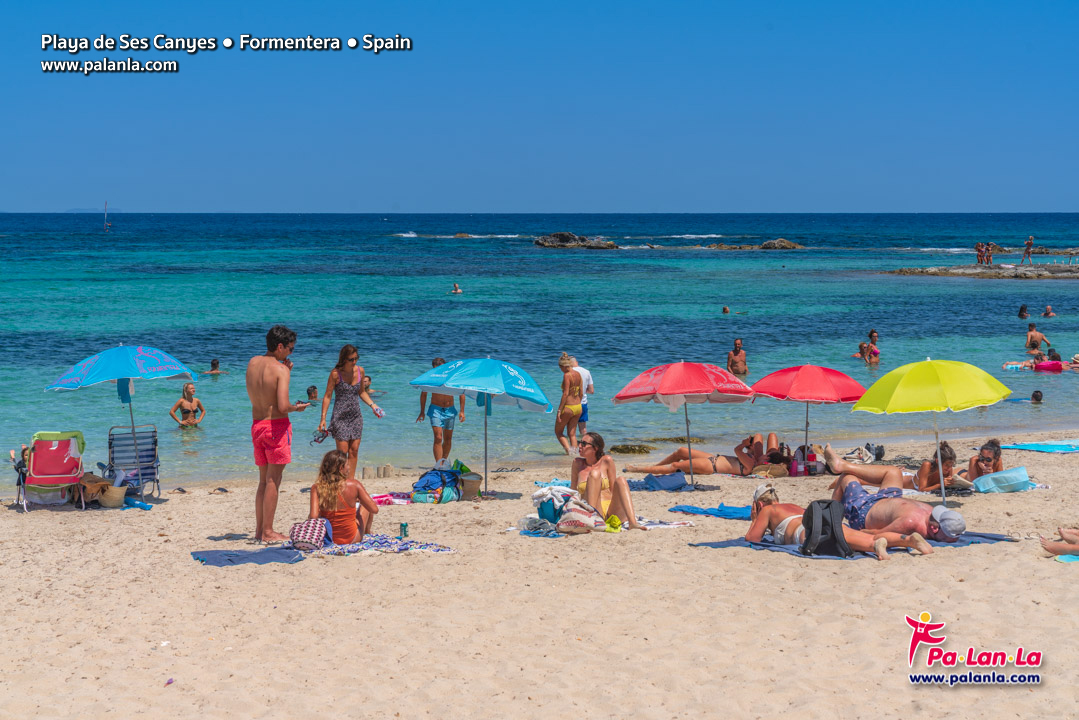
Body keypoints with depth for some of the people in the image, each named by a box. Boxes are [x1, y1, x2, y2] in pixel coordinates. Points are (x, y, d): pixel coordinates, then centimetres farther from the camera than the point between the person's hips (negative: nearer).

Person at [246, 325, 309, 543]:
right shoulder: (280, 370, -14)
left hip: (256, 425, 7)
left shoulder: (252, 363, 7)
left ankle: (260, 529, 19)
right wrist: (297, 408, -1)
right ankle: (267, 532, 1)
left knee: (264, 480, 16)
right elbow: (283, 406, -23)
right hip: (277, 426, -7)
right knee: (273, 481, -1)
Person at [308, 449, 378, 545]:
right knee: (365, 504, 24)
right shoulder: (354, 485, -17)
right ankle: (367, 532, 50)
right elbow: (374, 510, -10)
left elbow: (313, 517, -21)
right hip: (351, 539, -2)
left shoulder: (316, 488, -13)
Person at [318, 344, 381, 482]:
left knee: (354, 450, 3)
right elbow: (327, 396, -8)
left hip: (356, 416, 5)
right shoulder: (336, 373, -11)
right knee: (342, 451, -6)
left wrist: (372, 405, 3)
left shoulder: (360, 371, 3)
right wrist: (323, 418, -12)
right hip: (340, 417, -5)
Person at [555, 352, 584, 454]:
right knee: (572, 433, 14)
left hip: (568, 407, -7)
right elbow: (581, 393, 11)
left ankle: (568, 450, -9)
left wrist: (559, 410, -17)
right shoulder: (578, 374, 6)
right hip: (578, 407, 7)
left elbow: (565, 394, -20)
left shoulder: (567, 375, -16)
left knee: (558, 432, 9)